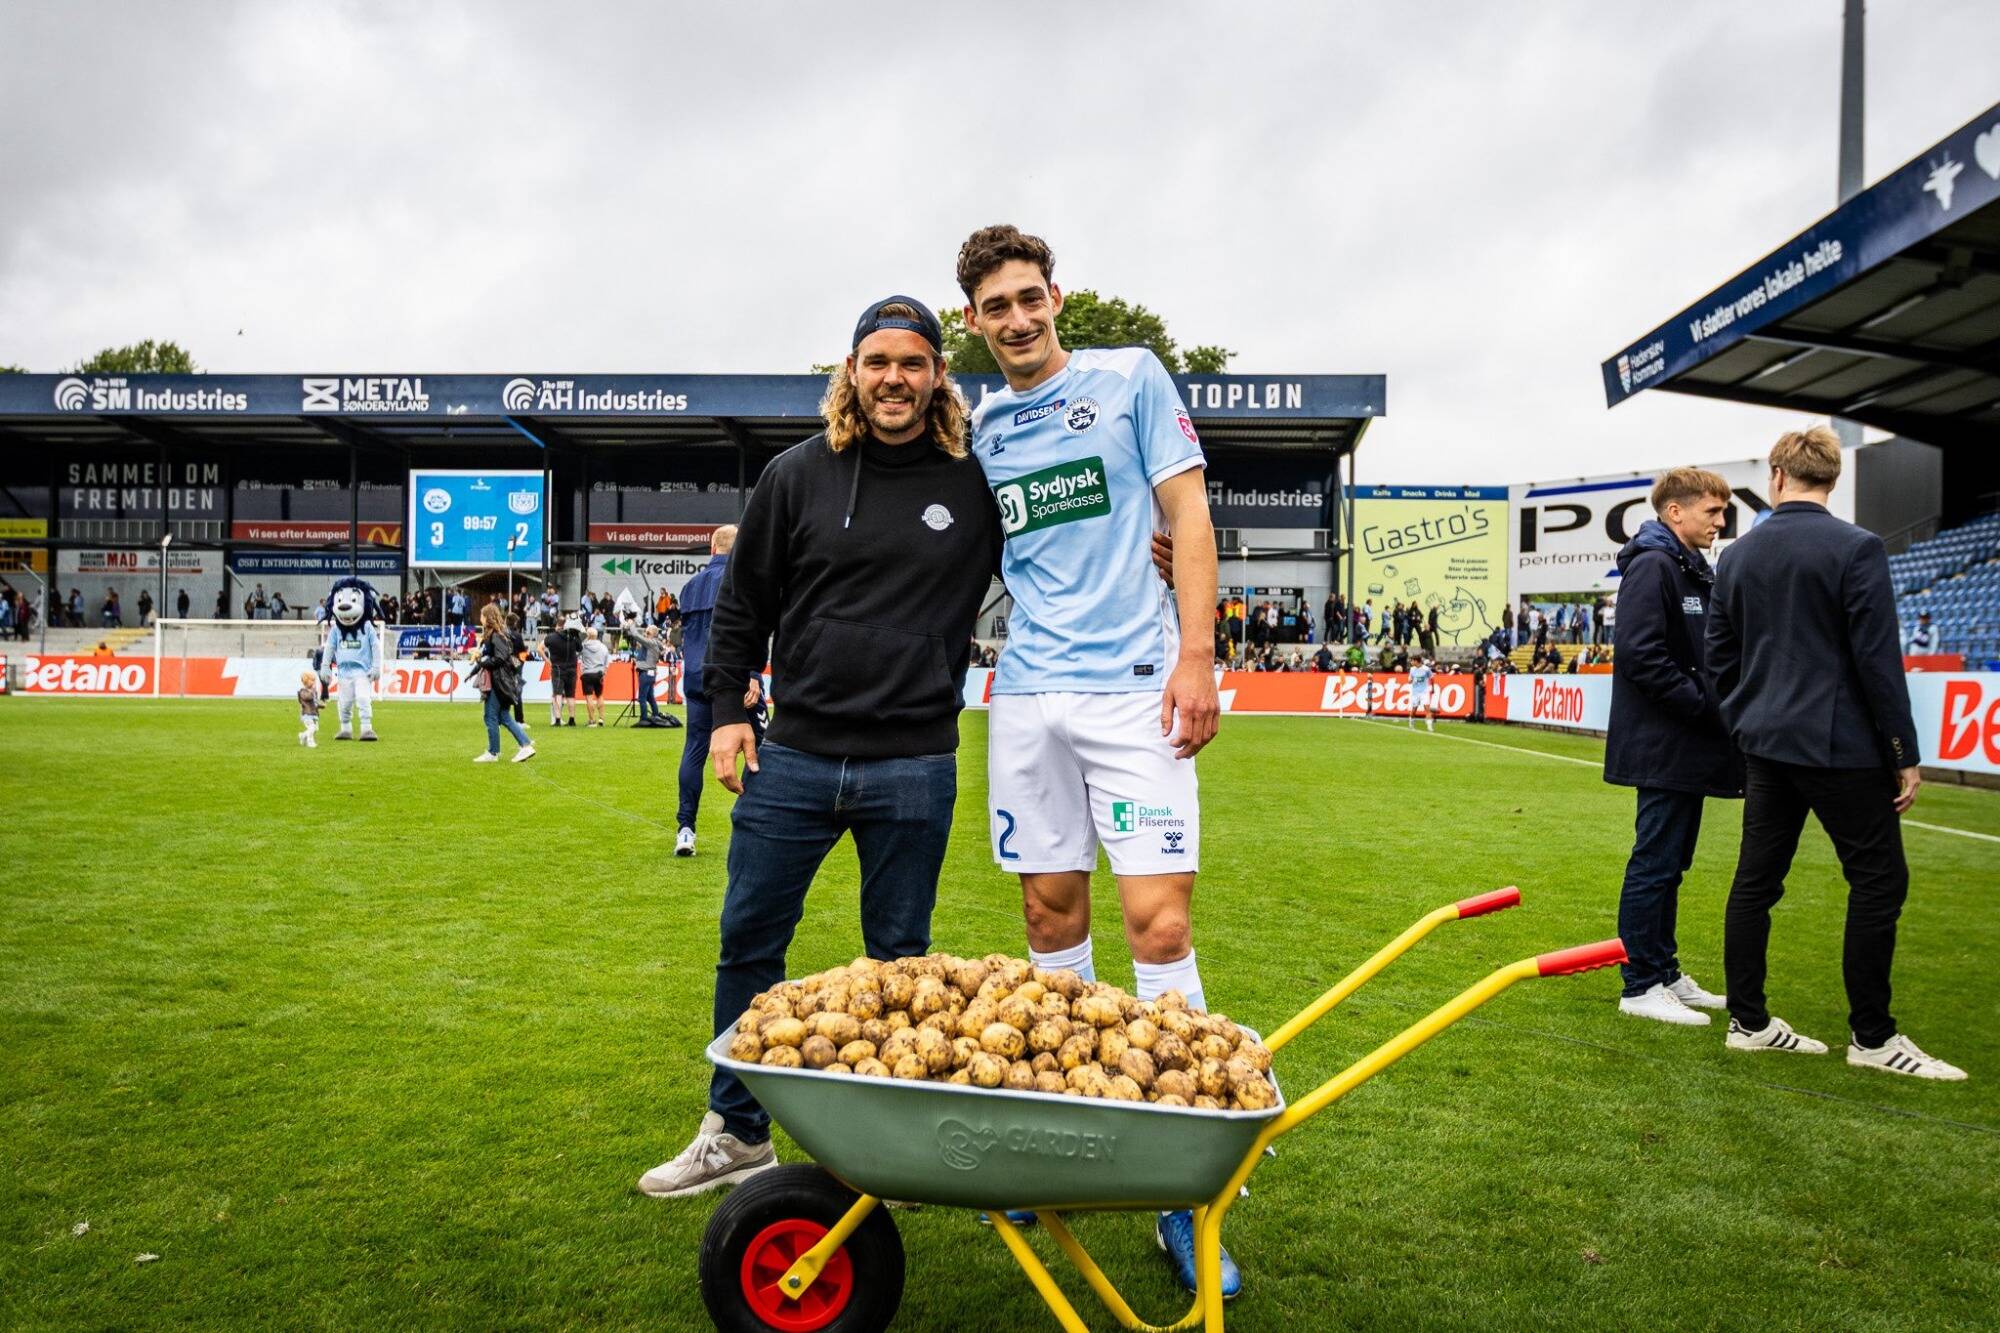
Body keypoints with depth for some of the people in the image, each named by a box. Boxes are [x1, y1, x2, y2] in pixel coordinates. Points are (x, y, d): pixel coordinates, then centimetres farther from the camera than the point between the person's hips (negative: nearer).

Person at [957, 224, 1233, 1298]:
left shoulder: (1131, 378, 5)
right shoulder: (978, 426, 15)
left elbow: (1187, 518, 1)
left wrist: (1196, 656, -9)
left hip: (1132, 684, -4)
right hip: (1026, 695, 4)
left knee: (1158, 923, -10)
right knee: (1051, 913, 9)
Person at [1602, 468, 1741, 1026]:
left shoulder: (1695, 571, 18)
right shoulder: (1652, 566, -13)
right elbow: (1643, 656, -22)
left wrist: (1717, 704, 5)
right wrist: (1706, 707, -18)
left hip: (1688, 748, 10)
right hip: (1664, 747, -10)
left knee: (1670, 864, 15)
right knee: (1655, 863, -4)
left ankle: (1665, 972, 24)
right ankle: (1640, 986, 3)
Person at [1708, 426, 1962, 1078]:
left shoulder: (1738, 555, 7)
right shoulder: (1857, 548, -10)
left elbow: (1719, 656, 13)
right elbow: (1878, 658, -12)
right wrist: (1906, 754, -6)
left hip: (1765, 743, 6)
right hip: (1838, 745, -6)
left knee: (1757, 878, 9)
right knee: (1879, 879, 4)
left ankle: (1747, 1021, 15)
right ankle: (1872, 1036, 9)